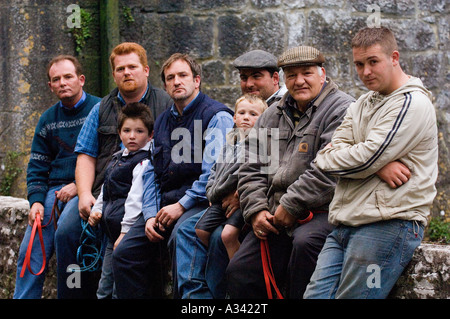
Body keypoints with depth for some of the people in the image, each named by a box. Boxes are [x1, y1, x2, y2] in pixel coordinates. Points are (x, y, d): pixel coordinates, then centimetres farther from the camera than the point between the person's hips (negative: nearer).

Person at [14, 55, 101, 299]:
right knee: (29, 250, -10)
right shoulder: (47, 120, 16)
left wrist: (80, 186, -12)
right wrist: (36, 200, 1)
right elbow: (37, 167, 18)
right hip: (54, 189, 5)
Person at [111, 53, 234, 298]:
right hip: (165, 203, 7)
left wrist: (182, 206, -16)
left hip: (198, 202, -7)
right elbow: (151, 173, 19)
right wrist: (150, 214, 4)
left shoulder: (217, 116, -3)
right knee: (124, 253, -7)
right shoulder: (163, 121, 20)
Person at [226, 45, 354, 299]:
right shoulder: (272, 116, 19)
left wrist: (291, 205, -17)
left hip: (321, 213, -7)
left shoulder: (341, 109, -5)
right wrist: (256, 210, 2)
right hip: (276, 219, 7)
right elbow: (251, 170, 18)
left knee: (306, 242, -37)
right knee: (239, 271, -4)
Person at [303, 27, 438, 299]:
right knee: (315, 296, 0)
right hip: (345, 225, 8)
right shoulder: (363, 104, 21)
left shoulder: (412, 103, -6)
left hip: (388, 224, -8)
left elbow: (364, 159, -15)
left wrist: (324, 160, 2)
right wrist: (379, 166, -11)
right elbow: (335, 150, 7)